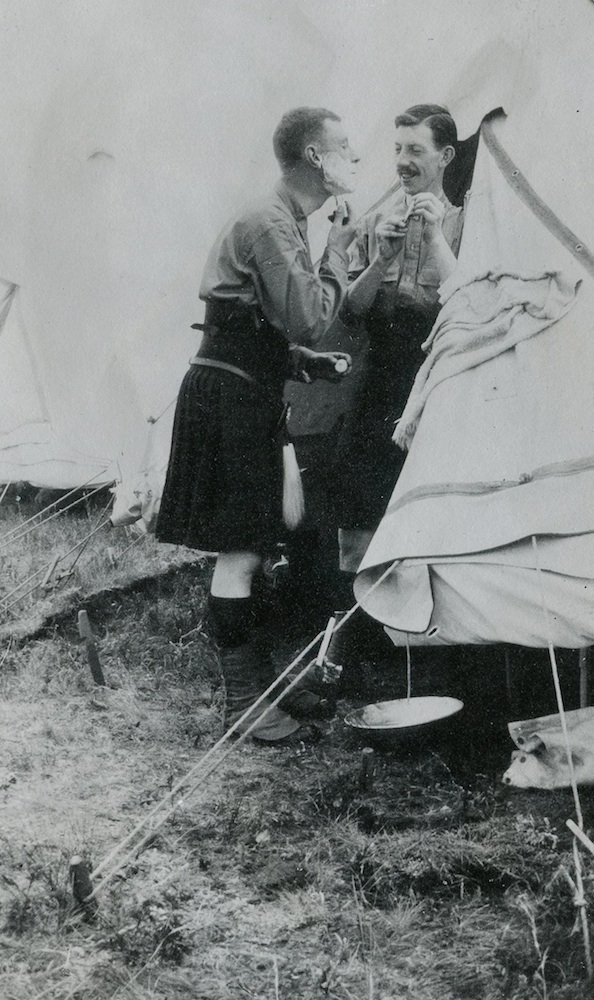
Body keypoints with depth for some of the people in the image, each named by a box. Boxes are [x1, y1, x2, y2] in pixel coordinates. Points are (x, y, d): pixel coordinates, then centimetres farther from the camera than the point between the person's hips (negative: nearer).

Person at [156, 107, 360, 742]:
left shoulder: (283, 223, 18)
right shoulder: (270, 225, -15)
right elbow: (309, 320, -23)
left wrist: (309, 363, 9)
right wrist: (336, 253, -9)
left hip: (252, 396, 10)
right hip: (229, 397, -10)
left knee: (261, 541, 15)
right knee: (240, 552, -6)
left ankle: (260, 677, 28)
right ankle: (243, 701, 3)